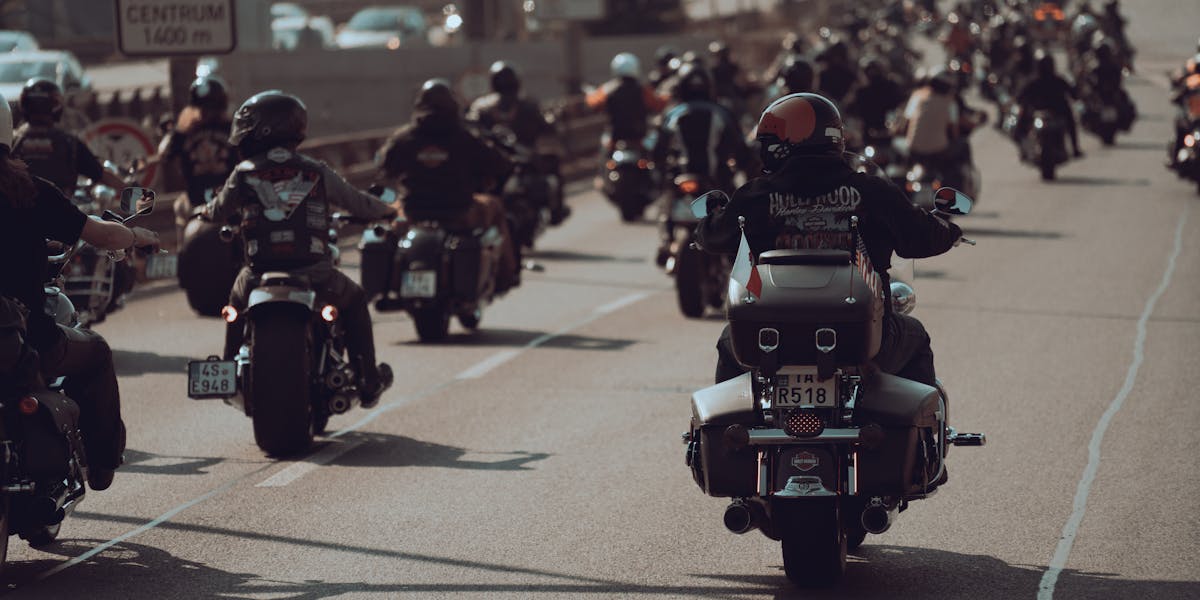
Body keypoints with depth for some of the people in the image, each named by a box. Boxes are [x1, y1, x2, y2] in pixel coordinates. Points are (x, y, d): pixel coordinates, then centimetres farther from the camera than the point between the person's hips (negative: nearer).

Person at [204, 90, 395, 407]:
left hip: (260, 278, 1)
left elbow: (219, 212, 14)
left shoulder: (244, 174, -2)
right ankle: (368, 381, 28)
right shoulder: (316, 172, 0)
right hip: (314, 274, 0)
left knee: (237, 298, 35)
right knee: (354, 301, 28)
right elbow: (358, 203, 10)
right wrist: (387, 210, 33)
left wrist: (206, 211, 40)